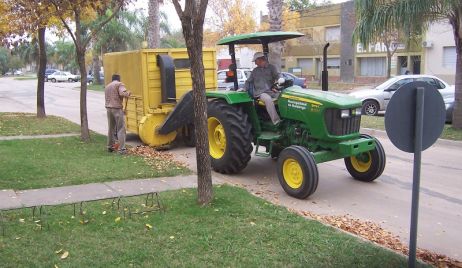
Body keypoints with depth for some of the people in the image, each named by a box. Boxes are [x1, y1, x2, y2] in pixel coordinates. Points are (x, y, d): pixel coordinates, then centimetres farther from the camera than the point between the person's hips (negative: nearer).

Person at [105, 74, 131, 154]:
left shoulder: (107, 86, 21)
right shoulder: (119, 84, -2)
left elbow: (107, 98, 20)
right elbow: (122, 93, -19)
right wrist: (128, 93, 0)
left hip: (108, 108, 7)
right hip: (117, 108, -7)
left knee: (111, 128, 17)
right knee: (121, 129, -6)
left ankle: (110, 147, 25)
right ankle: (121, 149, -10)